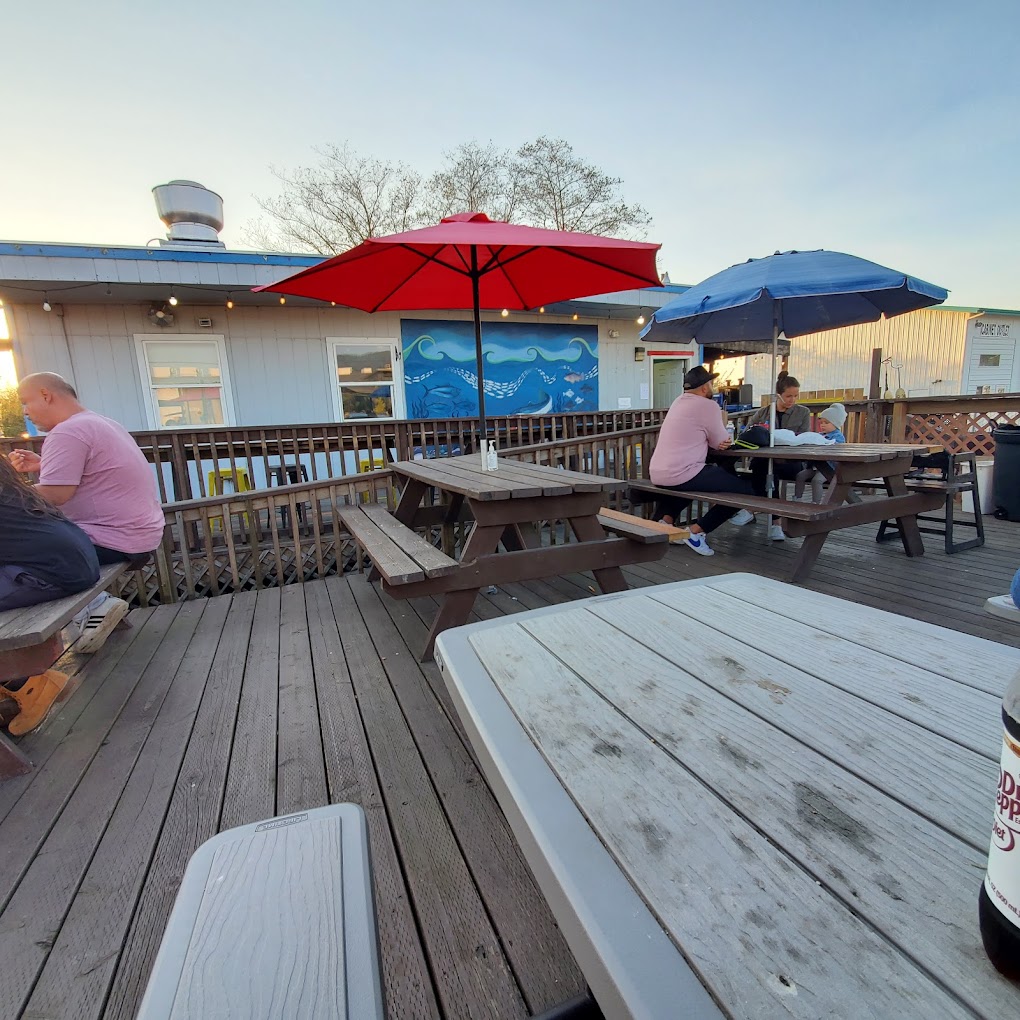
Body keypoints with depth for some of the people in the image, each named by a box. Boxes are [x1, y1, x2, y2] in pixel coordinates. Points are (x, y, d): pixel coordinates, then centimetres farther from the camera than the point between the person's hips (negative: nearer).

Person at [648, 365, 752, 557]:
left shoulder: (679, 401, 16)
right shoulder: (708, 405, -8)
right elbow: (721, 442, 0)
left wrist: (714, 441, 3)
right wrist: (723, 421, 20)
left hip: (657, 474, 9)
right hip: (680, 475, -9)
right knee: (745, 488, 1)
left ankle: (666, 518, 18)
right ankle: (697, 531, -3)